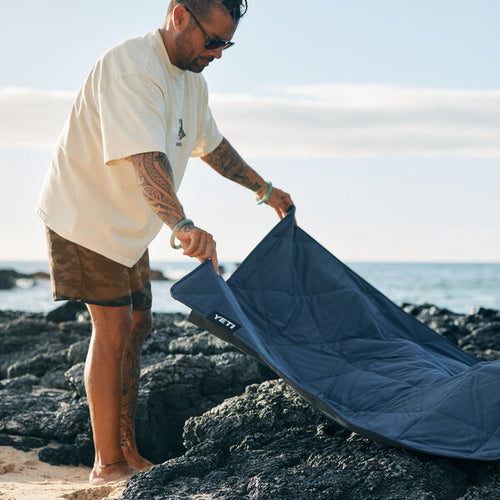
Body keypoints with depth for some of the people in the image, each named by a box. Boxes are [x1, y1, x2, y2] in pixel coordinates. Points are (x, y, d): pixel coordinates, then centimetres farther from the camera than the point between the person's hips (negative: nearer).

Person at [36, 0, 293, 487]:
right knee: (112, 327, -12)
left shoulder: (191, 78, 5)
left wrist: (265, 190, 26)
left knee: (135, 326, 9)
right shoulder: (131, 67, -27)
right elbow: (145, 157, -41)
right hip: (85, 214, -9)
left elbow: (211, 144, 21)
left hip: (130, 225, 9)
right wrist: (182, 225, -53)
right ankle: (107, 465, -4)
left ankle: (127, 452, 17)